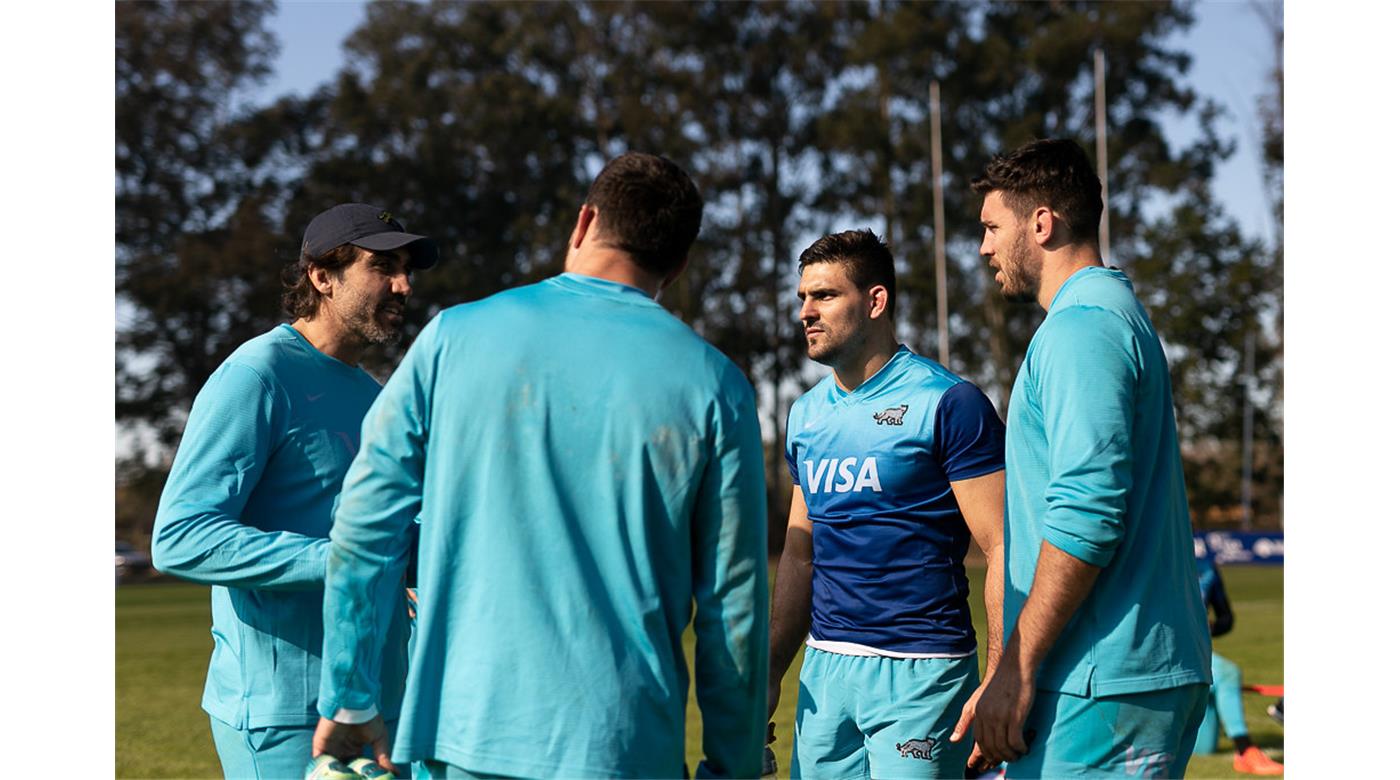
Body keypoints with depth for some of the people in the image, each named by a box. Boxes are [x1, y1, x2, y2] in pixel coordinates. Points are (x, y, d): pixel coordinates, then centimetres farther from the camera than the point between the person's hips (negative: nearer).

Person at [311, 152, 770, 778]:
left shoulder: (453, 337, 3)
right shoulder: (713, 386, 0)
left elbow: (362, 532, 3)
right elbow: (734, 599, 0)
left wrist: (349, 701, 12)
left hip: (466, 730, 2)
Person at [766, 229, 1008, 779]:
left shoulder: (948, 404, -8)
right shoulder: (806, 414, 13)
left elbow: (1003, 551, -12)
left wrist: (1000, 685, -19)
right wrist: (770, 671, 11)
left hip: (920, 671, -6)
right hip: (824, 667, 6)